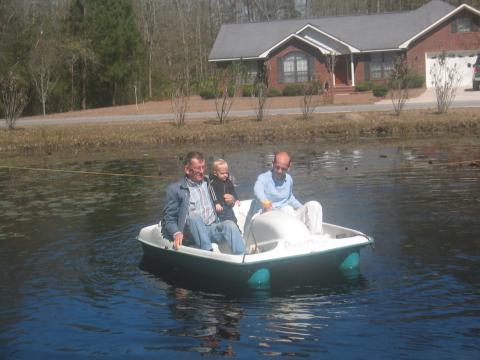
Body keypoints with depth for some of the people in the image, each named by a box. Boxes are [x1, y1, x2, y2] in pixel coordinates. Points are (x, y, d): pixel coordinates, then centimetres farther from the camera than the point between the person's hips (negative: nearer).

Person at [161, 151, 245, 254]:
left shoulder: (209, 183, 21)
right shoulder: (175, 189, 7)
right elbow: (169, 218, 3)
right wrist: (177, 233, -17)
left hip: (213, 228, 3)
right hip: (191, 233, -3)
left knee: (230, 225, -27)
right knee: (194, 217, -34)